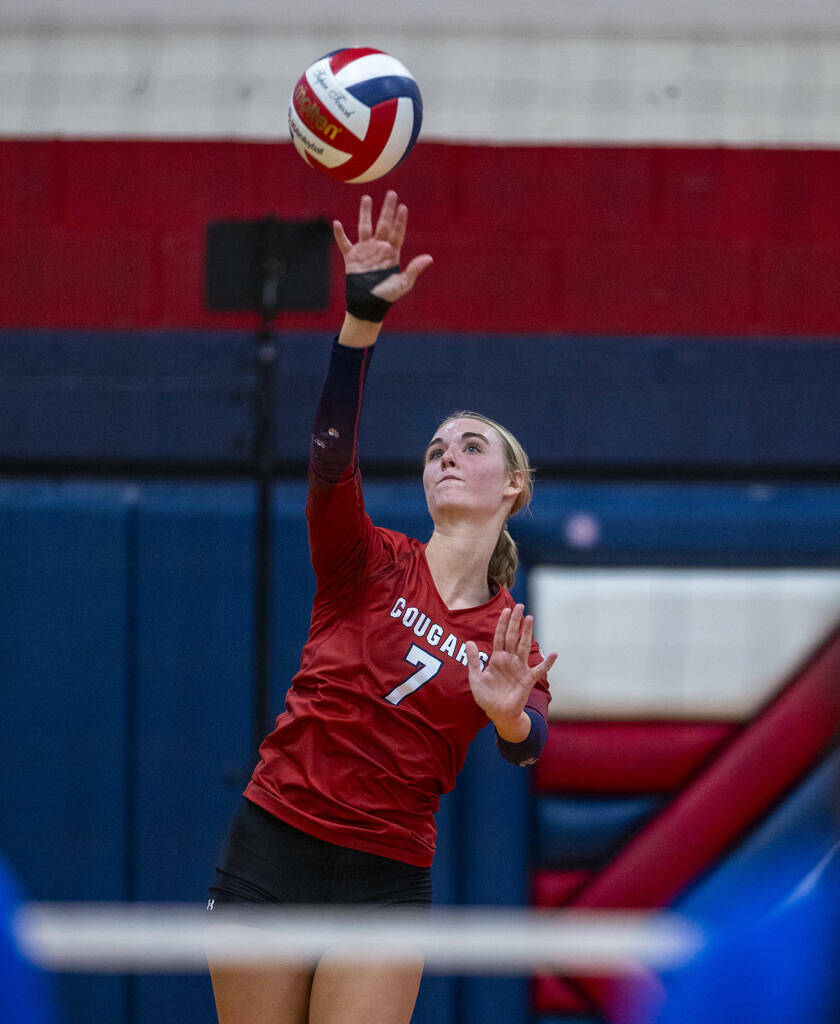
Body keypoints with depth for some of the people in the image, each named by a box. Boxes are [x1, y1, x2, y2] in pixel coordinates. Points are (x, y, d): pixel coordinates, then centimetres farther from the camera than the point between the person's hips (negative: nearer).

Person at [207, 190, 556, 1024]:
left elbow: (529, 746, -14)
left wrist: (510, 713, -40)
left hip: (387, 883, 1)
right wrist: (362, 316, -33)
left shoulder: (509, 638, 6)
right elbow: (331, 455, -18)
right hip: (272, 852, -1)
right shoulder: (371, 563, 1)